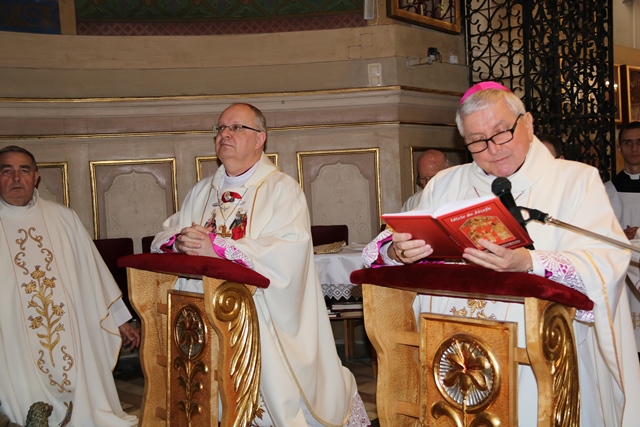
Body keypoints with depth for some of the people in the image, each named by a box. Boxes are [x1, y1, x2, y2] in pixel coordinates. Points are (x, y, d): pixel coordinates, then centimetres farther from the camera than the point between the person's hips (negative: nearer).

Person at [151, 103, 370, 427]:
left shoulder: (283, 188, -2)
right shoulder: (202, 192, 16)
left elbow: (289, 252, -18)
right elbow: (163, 238, 12)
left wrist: (219, 246, -22)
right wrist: (180, 241, -11)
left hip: (265, 319, -4)